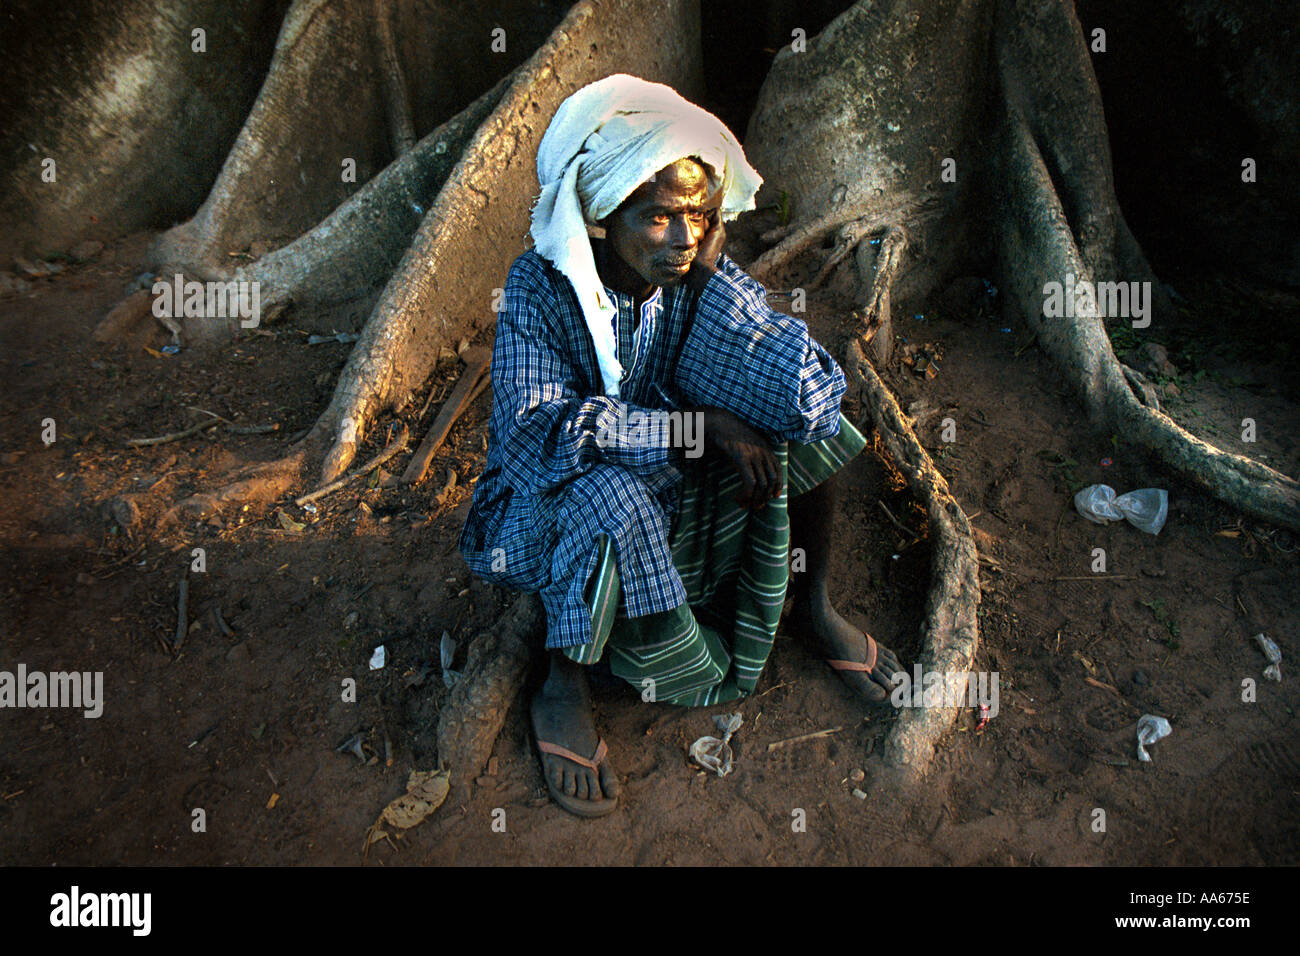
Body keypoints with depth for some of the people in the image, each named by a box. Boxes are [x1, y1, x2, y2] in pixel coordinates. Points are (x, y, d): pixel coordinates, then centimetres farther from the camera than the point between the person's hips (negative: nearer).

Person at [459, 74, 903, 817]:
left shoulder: (705, 277, -13)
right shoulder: (542, 287, -21)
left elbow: (813, 392, -25)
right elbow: (536, 434, -34)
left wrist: (712, 272, -25)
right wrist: (703, 426, -34)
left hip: (681, 490, 4)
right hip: (553, 509, -3)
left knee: (805, 418, -16)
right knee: (610, 496, -39)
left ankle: (815, 605, 5)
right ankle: (564, 689, -13)